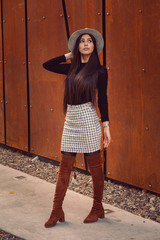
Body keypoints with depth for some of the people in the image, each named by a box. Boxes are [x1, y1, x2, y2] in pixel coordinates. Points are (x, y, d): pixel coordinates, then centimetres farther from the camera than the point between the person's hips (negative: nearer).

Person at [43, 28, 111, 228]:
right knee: (64, 167, 6)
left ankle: (97, 209, 19)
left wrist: (106, 126, -7)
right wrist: (70, 55, 15)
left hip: (88, 121, -5)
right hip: (70, 121, 5)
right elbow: (47, 65, 17)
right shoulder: (71, 68, 11)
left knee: (95, 167, 5)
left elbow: (102, 98, -3)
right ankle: (57, 211, 12)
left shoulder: (99, 71, -2)